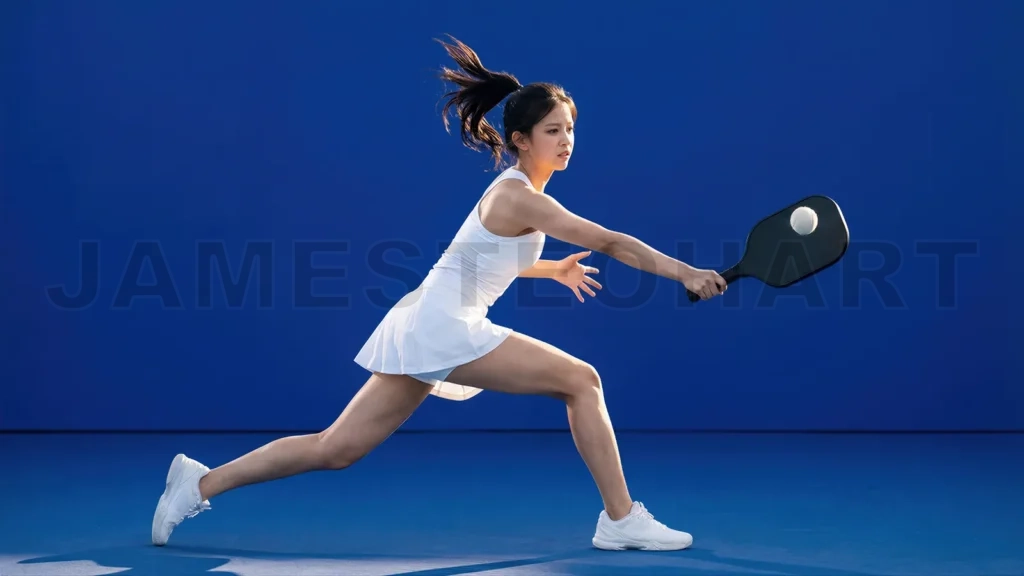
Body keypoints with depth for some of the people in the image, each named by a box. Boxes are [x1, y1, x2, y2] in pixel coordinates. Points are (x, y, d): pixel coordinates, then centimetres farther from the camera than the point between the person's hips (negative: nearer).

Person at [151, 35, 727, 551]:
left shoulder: (514, 191, 15)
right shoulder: (518, 197, -14)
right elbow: (610, 241, -20)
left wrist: (554, 269, 26)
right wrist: (687, 273, -21)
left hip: (425, 328, 10)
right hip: (443, 326, -10)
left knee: (335, 449, 8)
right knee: (581, 380, -10)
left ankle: (200, 483, 10)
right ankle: (621, 519, -5)